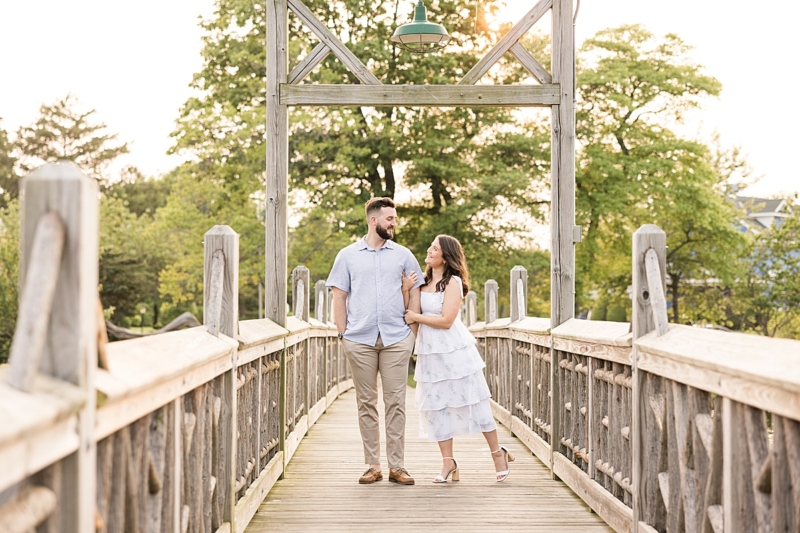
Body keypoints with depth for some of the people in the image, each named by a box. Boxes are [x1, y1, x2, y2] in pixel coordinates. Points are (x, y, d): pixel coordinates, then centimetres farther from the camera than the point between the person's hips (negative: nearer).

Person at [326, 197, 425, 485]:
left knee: (396, 402, -1)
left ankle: (396, 466, 3)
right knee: (366, 403, 4)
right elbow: (339, 296, 8)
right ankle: (372, 465, 10)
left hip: (396, 339, 0)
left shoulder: (403, 255, 10)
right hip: (360, 340, 0)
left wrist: (413, 331, 3)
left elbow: (415, 293, 11)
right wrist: (343, 333, -1)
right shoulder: (347, 255, 8)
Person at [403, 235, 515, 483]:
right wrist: (405, 290, -9)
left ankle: (498, 452, 14)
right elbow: (408, 313, 5)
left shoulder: (453, 282, -9)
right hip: (429, 351, 6)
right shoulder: (422, 281, 9)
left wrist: (415, 317, -11)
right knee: (436, 405, 4)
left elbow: (446, 320, -17)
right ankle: (448, 461, 10)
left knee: (471, 401, 0)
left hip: (453, 350, -6)